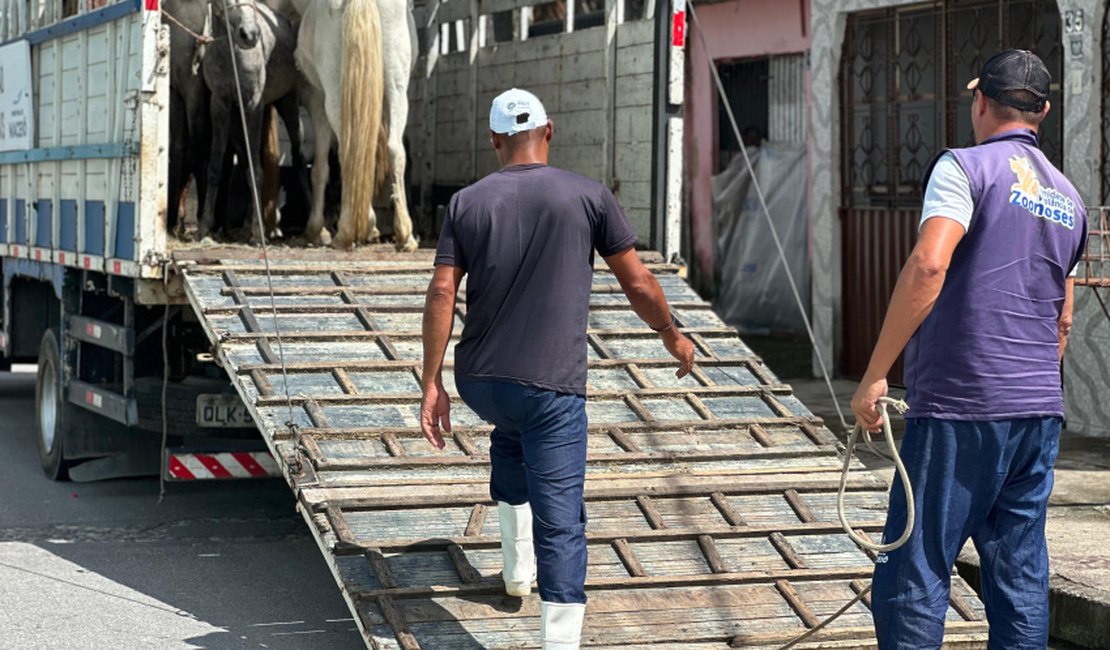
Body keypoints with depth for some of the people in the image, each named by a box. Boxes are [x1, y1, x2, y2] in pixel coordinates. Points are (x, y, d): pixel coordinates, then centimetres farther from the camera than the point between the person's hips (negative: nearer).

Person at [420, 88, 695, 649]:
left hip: (478, 380, 4)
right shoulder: (588, 197, -3)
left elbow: (441, 293, -4)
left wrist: (432, 384, -1)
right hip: (551, 385, -4)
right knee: (560, 522, -3)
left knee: (510, 439, 36)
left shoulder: (466, 203, 3)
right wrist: (673, 336, 18)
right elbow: (638, 284, 1)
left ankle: (517, 565, 42)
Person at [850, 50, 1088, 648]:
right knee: (1020, 577, 9)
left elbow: (927, 266, -20)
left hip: (960, 406, -7)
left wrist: (875, 374, -18)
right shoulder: (1069, 200, 18)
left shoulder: (966, 168, -6)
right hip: (1040, 413, 7)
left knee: (914, 575, -4)